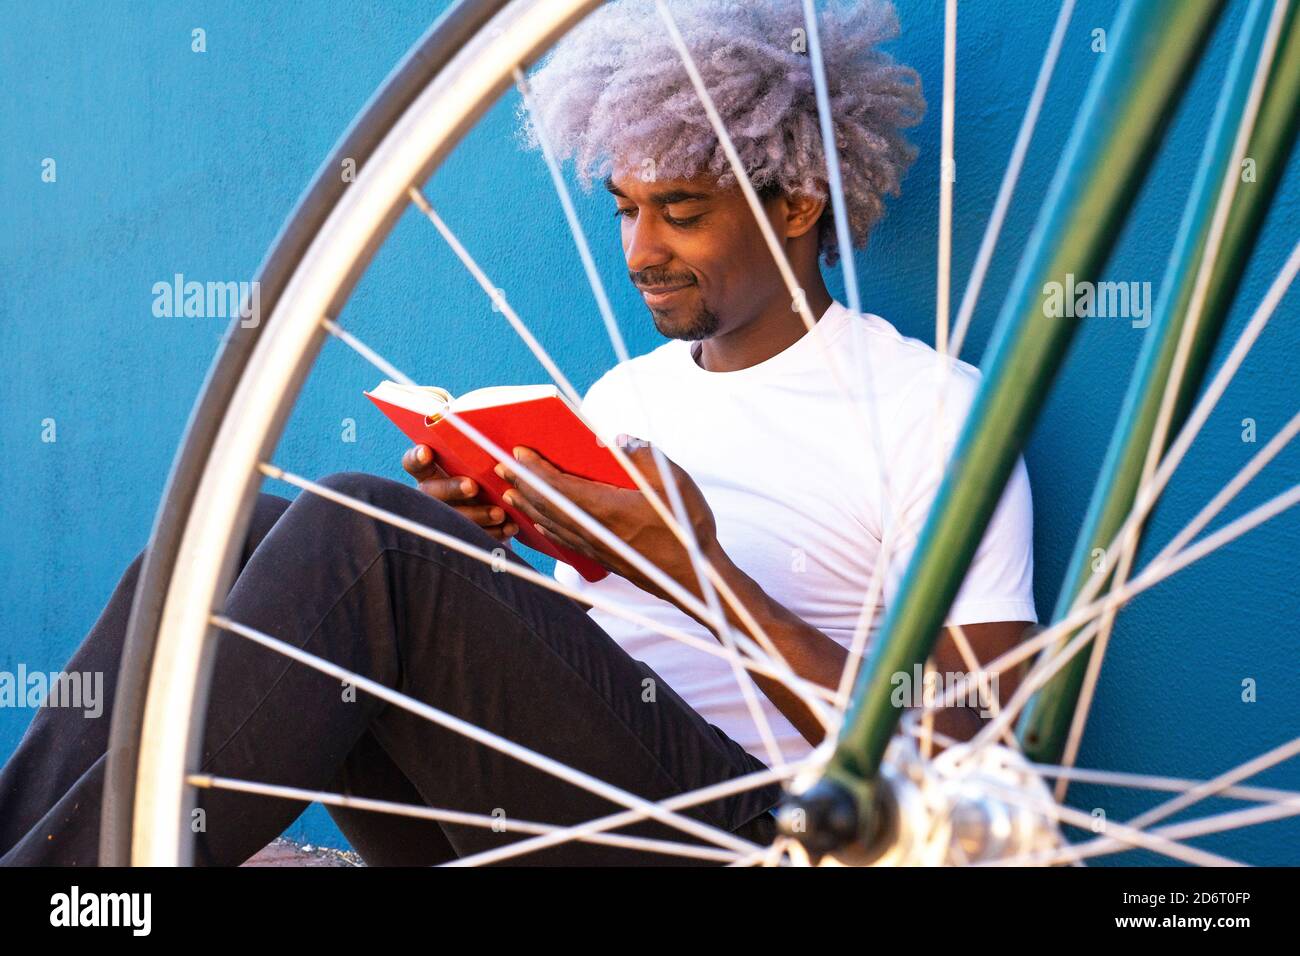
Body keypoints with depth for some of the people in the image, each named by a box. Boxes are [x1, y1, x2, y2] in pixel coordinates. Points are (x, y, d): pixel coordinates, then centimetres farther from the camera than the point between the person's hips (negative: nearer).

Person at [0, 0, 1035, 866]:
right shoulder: (620, 394, 23)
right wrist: (478, 546, 2)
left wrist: (699, 576, -13)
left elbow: (958, 766, -7)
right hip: (510, 818, 7)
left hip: (733, 823, -6)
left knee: (356, 532, -25)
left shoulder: (930, 407, 1)